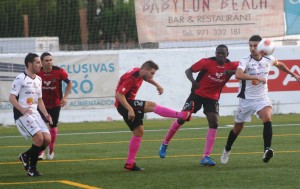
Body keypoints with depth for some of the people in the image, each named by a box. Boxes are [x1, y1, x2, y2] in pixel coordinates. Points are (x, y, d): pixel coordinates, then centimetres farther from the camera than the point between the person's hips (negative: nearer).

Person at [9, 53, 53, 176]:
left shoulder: (38, 79, 17)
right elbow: (12, 98, -12)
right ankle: (31, 169, -6)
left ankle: (26, 156, 17)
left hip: (34, 113, 8)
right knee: (39, 137, -20)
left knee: (47, 139, -5)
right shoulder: (20, 79, -8)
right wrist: (22, 110, -27)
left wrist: (45, 114, 11)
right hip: (22, 114, -8)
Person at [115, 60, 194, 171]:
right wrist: (130, 109, -32)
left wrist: (157, 85, 21)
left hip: (129, 104, 11)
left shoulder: (139, 72, 7)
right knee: (151, 105, -23)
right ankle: (183, 115, -24)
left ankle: (130, 163, 11)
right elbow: (119, 94, -28)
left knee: (139, 132, 8)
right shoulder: (131, 78, -22)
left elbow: (147, 78, 33)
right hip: (124, 105, -11)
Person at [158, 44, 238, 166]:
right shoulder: (207, 62, -16)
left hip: (212, 98, 2)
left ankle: (206, 157, -11)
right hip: (198, 94, -2)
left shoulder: (230, 66, -9)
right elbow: (188, 71, -12)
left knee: (214, 123, -14)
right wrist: (193, 81, -32)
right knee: (182, 119, 2)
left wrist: (232, 72, -35)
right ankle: (165, 144, 24)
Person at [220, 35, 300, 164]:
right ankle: (227, 150, 37)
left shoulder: (268, 59, -3)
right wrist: (257, 77, -41)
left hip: (262, 98, 2)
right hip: (246, 99, -2)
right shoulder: (245, 61, -17)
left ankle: (267, 151, -34)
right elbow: (238, 75, -38)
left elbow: (279, 64, 22)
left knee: (267, 118, -28)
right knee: (237, 128, 11)